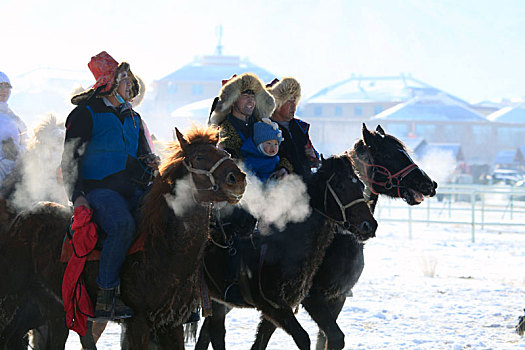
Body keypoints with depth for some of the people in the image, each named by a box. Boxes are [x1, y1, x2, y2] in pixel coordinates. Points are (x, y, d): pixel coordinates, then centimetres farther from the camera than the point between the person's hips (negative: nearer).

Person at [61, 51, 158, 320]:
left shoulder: (133, 119, 24)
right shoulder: (86, 114, 4)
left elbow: (144, 153, 31)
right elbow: (70, 159, 0)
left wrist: (149, 162, 4)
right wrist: (77, 195, -12)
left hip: (133, 189, 7)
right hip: (99, 189, -7)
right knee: (123, 225, -36)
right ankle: (105, 298, -33)